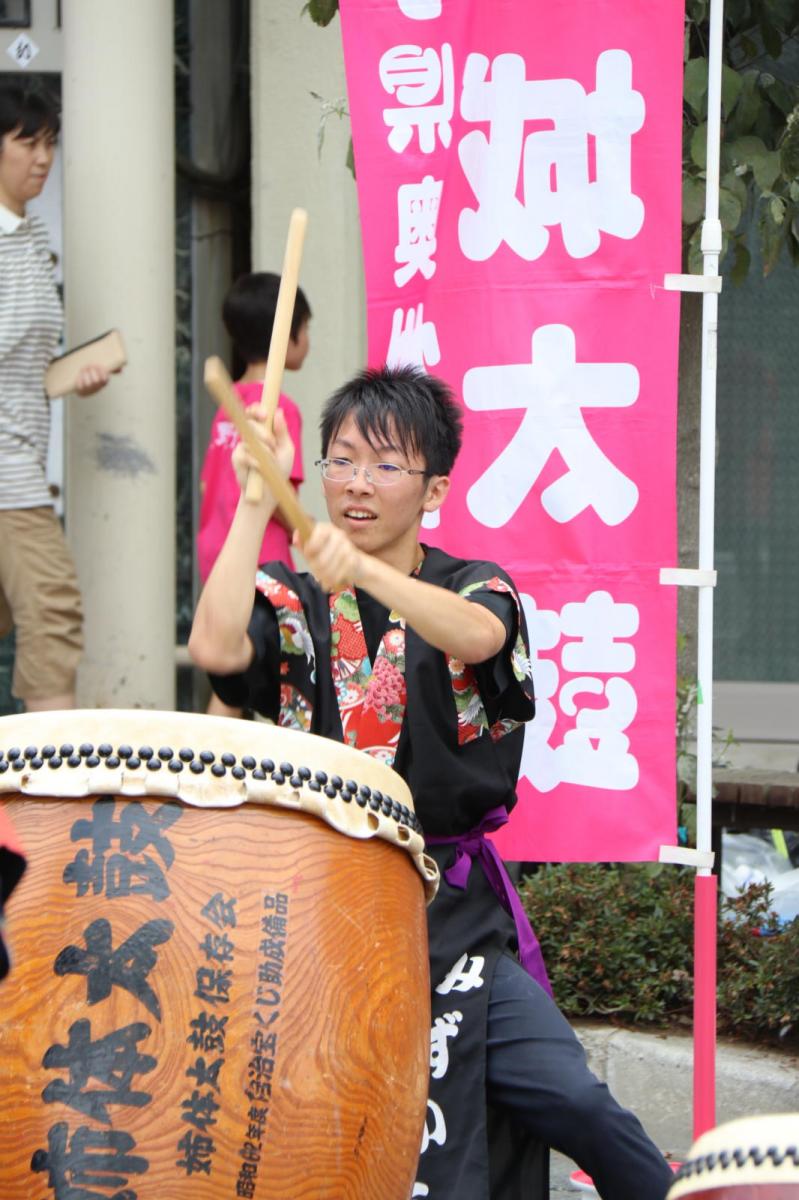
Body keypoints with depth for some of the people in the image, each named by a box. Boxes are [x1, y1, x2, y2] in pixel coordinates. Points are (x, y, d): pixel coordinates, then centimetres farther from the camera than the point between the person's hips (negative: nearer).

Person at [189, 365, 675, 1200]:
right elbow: (215, 647, -16)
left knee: (567, 1096, -16)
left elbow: (477, 636, -22)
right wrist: (256, 501, -16)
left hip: (452, 910, -1)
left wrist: (367, 572, -41)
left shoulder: (474, 590, 5)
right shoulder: (289, 598, 7)